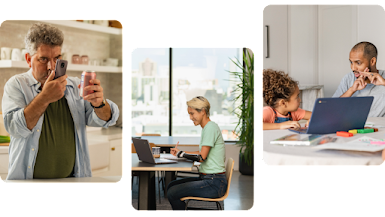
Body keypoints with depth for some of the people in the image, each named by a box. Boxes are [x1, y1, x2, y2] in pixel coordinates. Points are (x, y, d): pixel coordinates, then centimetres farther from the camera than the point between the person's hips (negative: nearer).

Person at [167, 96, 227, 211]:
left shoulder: (211, 127, -16)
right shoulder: (207, 128, 14)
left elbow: (201, 157, -20)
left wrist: (180, 153, -7)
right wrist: (180, 152, 12)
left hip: (214, 183, -10)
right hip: (207, 179, 10)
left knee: (172, 193, -14)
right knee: (171, 186, 12)